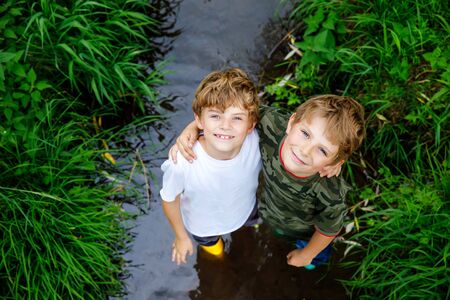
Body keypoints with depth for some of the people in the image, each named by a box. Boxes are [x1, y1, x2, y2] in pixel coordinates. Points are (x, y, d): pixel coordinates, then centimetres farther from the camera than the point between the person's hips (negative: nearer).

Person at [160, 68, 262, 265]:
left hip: (245, 211, 2)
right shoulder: (181, 163, -44)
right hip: (203, 226, -2)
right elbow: (170, 200, -21)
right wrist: (181, 237, -5)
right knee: (213, 249, 33)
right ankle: (210, 242, 68)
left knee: (250, 223, 37)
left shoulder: (256, 143, -37)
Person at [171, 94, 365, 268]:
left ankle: (317, 257, 71)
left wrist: (306, 255, -3)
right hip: (270, 212, 2)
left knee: (316, 256, 36)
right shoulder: (273, 124, -45)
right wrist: (192, 128, -40)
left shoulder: (331, 198, -47)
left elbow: (327, 231, -24)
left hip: (306, 230, -2)